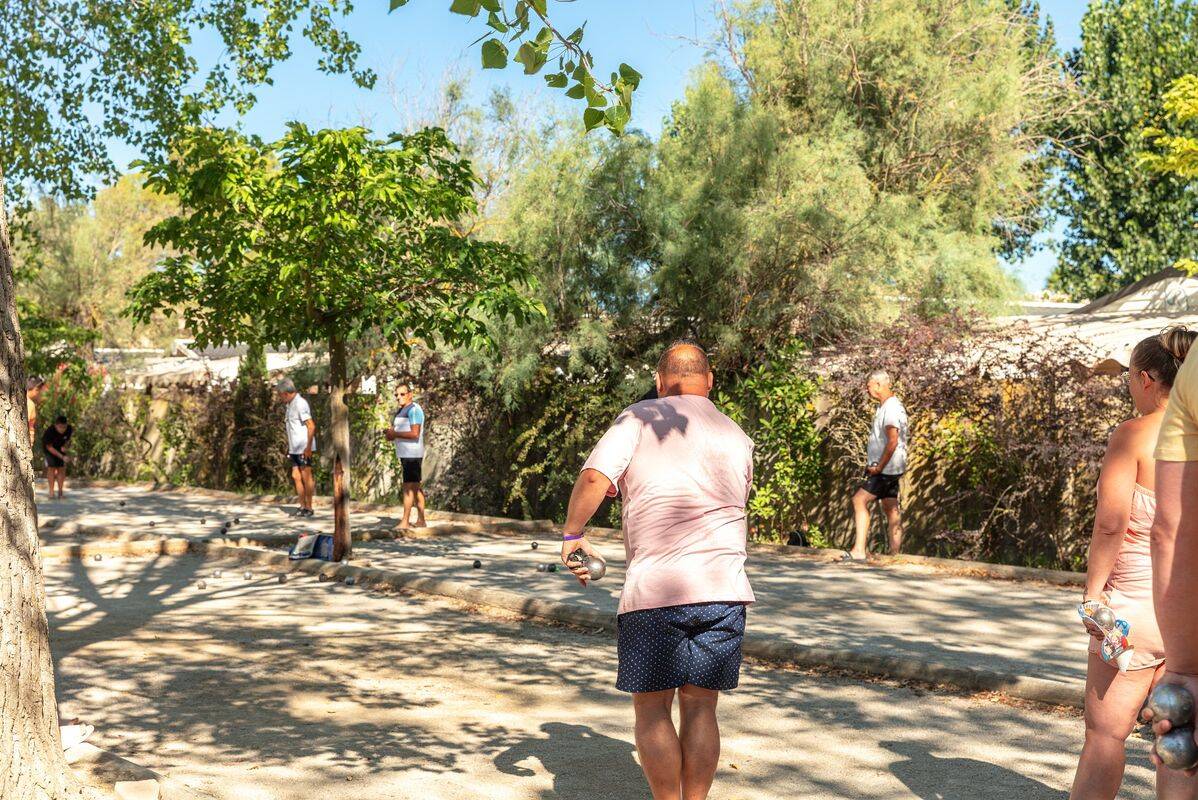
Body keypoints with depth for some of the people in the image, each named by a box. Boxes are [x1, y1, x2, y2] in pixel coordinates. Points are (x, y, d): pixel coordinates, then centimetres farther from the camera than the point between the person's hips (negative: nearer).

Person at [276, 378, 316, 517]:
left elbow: (311, 426, -18)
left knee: (306, 477, -2)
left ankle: (309, 508, 5)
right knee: (296, 476, 8)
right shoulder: (290, 405, 14)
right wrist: (289, 446, 16)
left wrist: (308, 447, -20)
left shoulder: (300, 404, -14)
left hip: (304, 448, -9)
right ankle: (302, 507, 14)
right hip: (294, 448, 9)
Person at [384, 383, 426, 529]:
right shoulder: (401, 411, 19)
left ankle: (405, 522, -12)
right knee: (416, 487, 11)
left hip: (412, 455, -10)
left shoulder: (414, 409, -12)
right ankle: (421, 520, 16)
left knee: (408, 487, -11)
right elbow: (402, 432, 24)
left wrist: (395, 434, -15)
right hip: (406, 455, 10)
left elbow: (415, 433, -21)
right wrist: (390, 433, 3)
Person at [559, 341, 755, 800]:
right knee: (700, 708, 13)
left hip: (654, 590, -4)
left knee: (652, 710, 8)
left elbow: (594, 476, -12)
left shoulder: (640, 419, 0)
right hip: (725, 589, 4)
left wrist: (572, 533, -1)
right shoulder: (738, 439, 15)